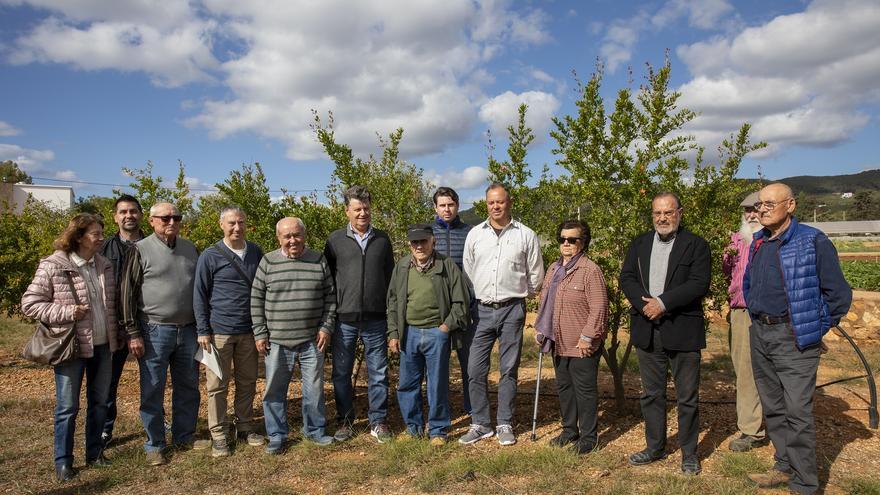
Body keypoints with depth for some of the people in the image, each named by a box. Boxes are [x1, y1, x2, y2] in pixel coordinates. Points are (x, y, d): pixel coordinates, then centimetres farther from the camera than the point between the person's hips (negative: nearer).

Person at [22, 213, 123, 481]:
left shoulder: (104, 265, 6)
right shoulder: (52, 266, -11)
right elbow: (29, 303, -8)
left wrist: (117, 335, 14)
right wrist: (66, 312, -19)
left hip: (102, 346, 5)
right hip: (71, 347, -5)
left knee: (99, 401, 14)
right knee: (67, 406, 4)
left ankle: (94, 452, 30)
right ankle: (63, 461, 20)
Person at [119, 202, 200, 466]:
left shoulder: (190, 249, 9)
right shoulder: (141, 250, -4)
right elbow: (127, 293, -5)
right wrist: (133, 333, -9)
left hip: (188, 330, 4)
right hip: (155, 331, -4)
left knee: (188, 387, 12)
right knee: (153, 390, 4)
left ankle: (184, 436, 27)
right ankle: (154, 445, 18)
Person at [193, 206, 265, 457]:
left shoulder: (256, 252, 7)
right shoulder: (210, 256, -4)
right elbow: (199, 295, -1)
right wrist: (202, 331, -6)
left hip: (249, 330, 4)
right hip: (219, 331, -3)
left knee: (247, 382, 12)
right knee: (217, 385, 4)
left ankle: (245, 426, 26)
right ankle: (219, 434, 16)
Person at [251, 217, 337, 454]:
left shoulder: (319, 261, 2)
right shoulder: (268, 262, -1)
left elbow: (330, 297, 7)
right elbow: (256, 299, 2)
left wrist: (326, 327, -1)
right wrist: (260, 334, -2)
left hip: (312, 339, 1)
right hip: (277, 340, -1)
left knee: (315, 388, 10)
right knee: (275, 389, 7)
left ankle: (315, 430, 28)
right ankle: (276, 435, 24)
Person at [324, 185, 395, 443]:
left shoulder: (382, 239, 7)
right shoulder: (336, 240, 2)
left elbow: (390, 277, 12)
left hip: (376, 319, 1)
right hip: (344, 319, -1)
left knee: (378, 372, 7)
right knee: (341, 373, 9)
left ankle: (378, 421, 20)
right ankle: (344, 420, 24)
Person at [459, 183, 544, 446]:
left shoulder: (526, 235, 1)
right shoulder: (474, 234, 7)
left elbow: (535, 276, 9)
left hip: (512, 309, -2)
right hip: (481, 309, 2)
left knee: (508, 370, 5)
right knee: (476, 370, 1)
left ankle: (505, 425, 18)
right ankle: (480, 424, 15)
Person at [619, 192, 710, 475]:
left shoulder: (696, 245, -2)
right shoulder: (639, 244, 11)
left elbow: (699, 284, -12)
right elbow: (626, 278, 3)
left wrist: (663, 302, -19)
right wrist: (644, 304, -13)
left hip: (682, 330, -4)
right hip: (647, 330, 4)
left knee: (687, 397, 6)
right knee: (652, 394, 14)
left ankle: (688, 452, 22)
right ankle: (655, 447, 28)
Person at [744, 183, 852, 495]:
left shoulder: (812, 242, -11)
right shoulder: (758, 242, 9)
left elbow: (838, 294, -10)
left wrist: (816, 330, -4)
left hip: (794, 338, -7)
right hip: (759, 335, 7)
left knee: (797, 412, -5)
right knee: (772, 408, 15)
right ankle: (784, 468, 29)